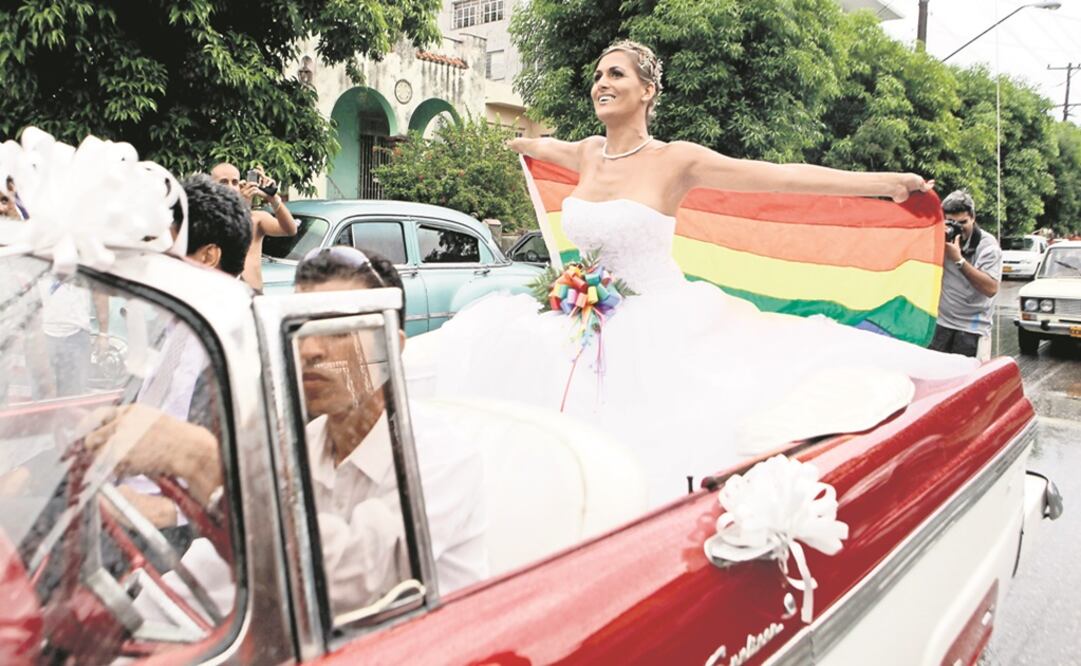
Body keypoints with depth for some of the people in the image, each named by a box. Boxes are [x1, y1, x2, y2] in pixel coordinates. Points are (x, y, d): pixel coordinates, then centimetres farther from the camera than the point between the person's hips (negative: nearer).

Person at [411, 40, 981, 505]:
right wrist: (516, 143, 55)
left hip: (658, 329, -6)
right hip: (587, 325, 6)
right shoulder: (585, 155, 8)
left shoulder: (676, 160, -9)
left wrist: (888, 182, -14)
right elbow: (537, 144, 33)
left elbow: (783, 176, -12)